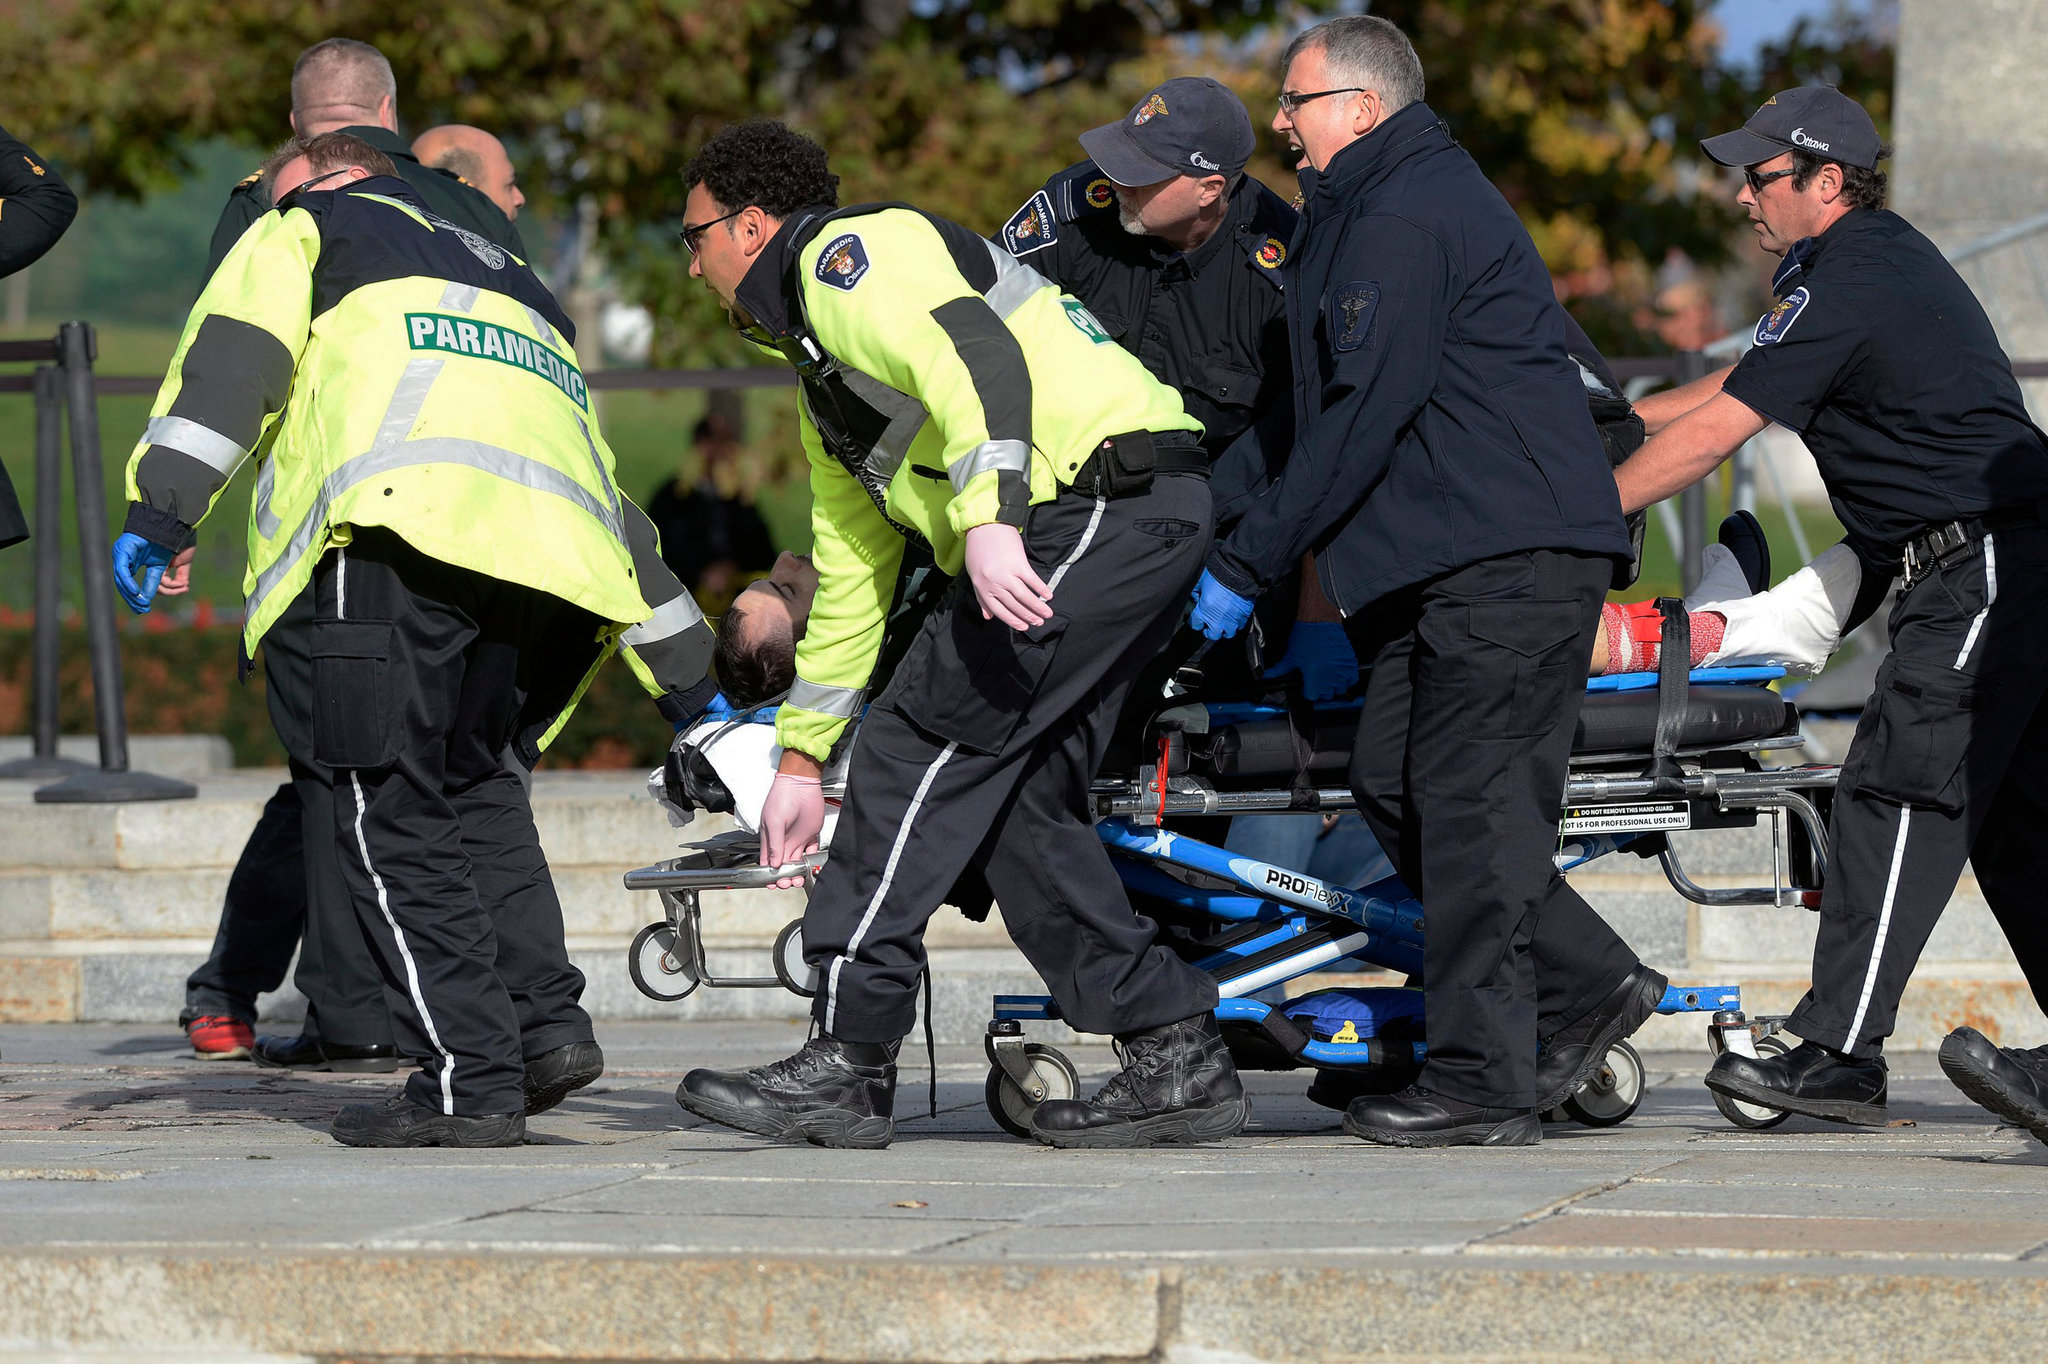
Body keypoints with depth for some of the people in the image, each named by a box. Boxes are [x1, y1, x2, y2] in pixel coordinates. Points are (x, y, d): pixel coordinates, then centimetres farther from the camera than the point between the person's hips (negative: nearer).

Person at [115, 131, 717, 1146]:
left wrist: (163, 510, -5)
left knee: (392, 808, -3)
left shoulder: (304, 231, 25)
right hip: (552, 549, 6)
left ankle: (470, 1082, -9)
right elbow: (616, 503, 40)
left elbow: (234, 357, 4)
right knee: (476, 786, 21)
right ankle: (546, 1021, 4)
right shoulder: (514, 280, 41)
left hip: (404, 530, -6)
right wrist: (689, 685, 42)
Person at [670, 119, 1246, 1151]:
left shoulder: (849, 253, 0)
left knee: (921, 746, -10)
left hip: (1106, 502, -10)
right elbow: (850, 577, 35)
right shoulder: (824, 381, 31)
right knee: (1016, 797, 8)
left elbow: (974, 357, -19)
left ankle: (847, 1061, -10)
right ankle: (1177, 1059, 7)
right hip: (1146, 526, 10)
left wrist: (989, 521, -32)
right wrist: (800, 760, 34)